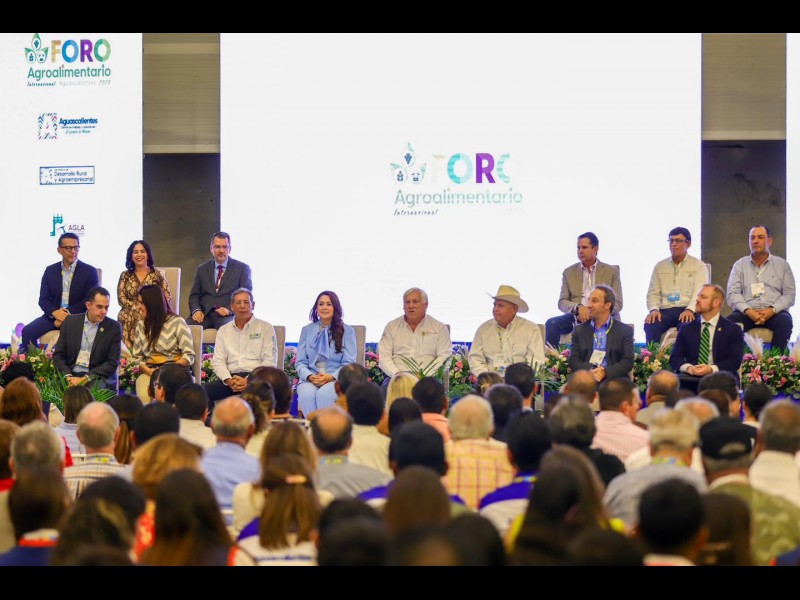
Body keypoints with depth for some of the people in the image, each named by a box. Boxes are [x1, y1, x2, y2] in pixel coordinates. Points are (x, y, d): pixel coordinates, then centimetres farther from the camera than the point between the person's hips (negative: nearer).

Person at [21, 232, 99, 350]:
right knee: (27, 331, -21)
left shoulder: (89, 271, 2)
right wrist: (55, 312, -16)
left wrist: (68, 313, -17)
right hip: (53, 316, 3)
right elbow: (43, 299, 6)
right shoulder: (50, 271, 11)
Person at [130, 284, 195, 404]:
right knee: (144, 396, -32)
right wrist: (147, 370, -5)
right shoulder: (141, 325, 18)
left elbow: (189, 356, -2)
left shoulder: (177, 323, 3)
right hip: (149, 373, 3)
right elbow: (136, 357, 17)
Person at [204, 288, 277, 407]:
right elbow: (218, 360, 11)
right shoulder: (223, 330, 20)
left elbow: (270, 361, 1)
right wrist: (228, 380, -10)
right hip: (231, 377, 3)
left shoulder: (266, 328, 10)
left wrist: (249, 380, -12)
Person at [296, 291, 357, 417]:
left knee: (324, 394, -37)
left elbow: (348, 363, 4)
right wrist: (310, 377, -10)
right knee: (307, 394, -35)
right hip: (310, 379, 2)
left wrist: (331, 377, -15)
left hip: (336, 379, -2)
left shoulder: (347, 331, 10)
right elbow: (300, 362, 13)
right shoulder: (307, 330, 18)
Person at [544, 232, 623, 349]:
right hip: (577, 316, 2)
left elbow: (617, 304, 4)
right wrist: (579, 307, -16)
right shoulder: (569, 272, 16)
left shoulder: (612, 271, 11)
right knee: (552, 324, -27)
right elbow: (562, 303, 8)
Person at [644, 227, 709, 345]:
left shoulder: (699, 266, 10)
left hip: (688, 311, -3)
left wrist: (690, 310, -23)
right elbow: (653, 294, 15)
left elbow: (700, 293, -4)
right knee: (650, 324, -30)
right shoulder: (660, 266, 20)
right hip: (665, 311, 3)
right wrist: (654, 309, -7)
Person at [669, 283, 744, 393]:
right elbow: (675, 358, 10)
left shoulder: (733, 330, 9)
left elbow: (735, 360, -2)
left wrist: (711, 369, -20)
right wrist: (688, 367, -14)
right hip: (690, 380, 1)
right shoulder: (686, 329, 19)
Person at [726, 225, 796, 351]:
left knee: (784, 321, -35)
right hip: (747, 312, 1)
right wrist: (748, 311, -16)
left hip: (774, 312, -1)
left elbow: (789, 294, 4)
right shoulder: (740, 265, 13)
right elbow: (732, 294, 3)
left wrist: (772, 310, -15)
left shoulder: (782, 265, 12)